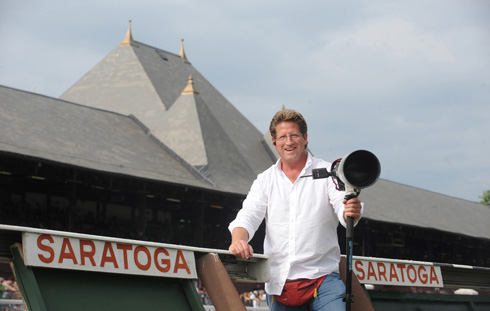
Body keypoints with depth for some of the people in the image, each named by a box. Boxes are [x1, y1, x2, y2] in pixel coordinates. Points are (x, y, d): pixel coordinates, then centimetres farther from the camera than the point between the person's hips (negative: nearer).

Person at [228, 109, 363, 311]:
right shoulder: (265, 180, 10)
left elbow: (342, 207, -10)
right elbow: (248, 216, 2)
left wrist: (351, 212, -35)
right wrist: (239, 239, -21)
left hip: (322, 277, -3)